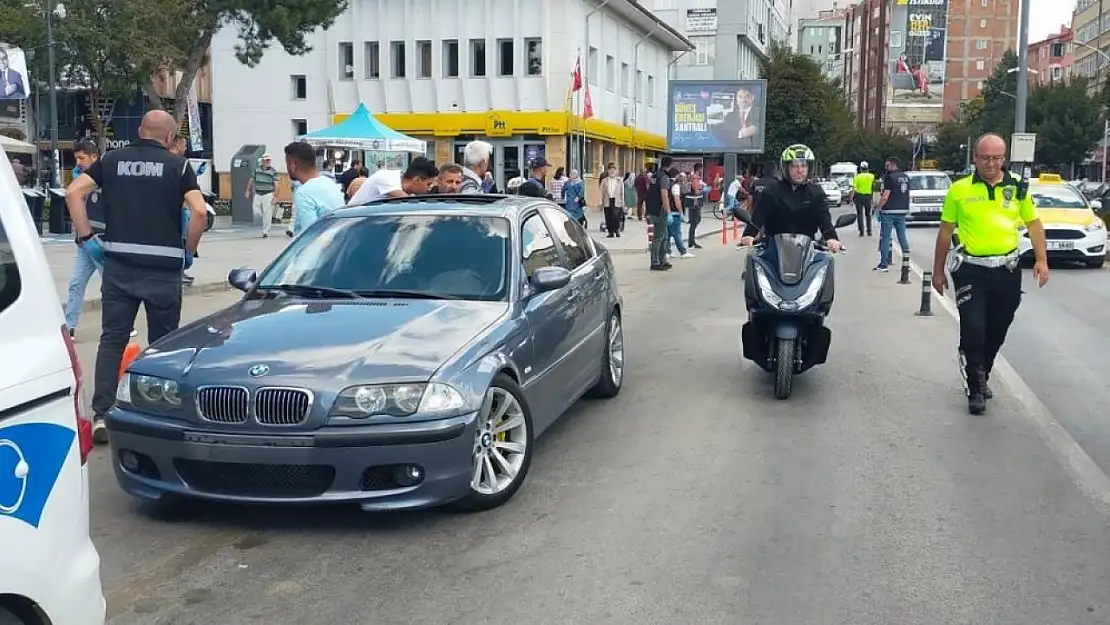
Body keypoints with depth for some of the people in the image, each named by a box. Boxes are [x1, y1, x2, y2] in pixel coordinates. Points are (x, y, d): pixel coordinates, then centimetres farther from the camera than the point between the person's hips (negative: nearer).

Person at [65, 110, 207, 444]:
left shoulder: (112, 160, 9)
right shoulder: (178, 165, 1)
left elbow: (73, 192, 0)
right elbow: (199, 211, -11)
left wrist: (86, 237, 4)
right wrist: (188, 251, 1)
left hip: (118, 265, 2)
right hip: (164, 268, -2)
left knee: (112, 340, 8)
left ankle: (101, 414, 2)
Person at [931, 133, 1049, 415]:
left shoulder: (1018, 188, 3)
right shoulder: (959, 190, -3)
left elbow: (1034, 224, 11)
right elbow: (945, 232, 4)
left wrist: (1041, 260, -1)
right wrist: (938, 271, 5)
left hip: (1007, 270, 3)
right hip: (971, 270, -3)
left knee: (997, 331, 14)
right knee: (973, 330, -9)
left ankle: (982, 377, 34)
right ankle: (976, 389, 4)